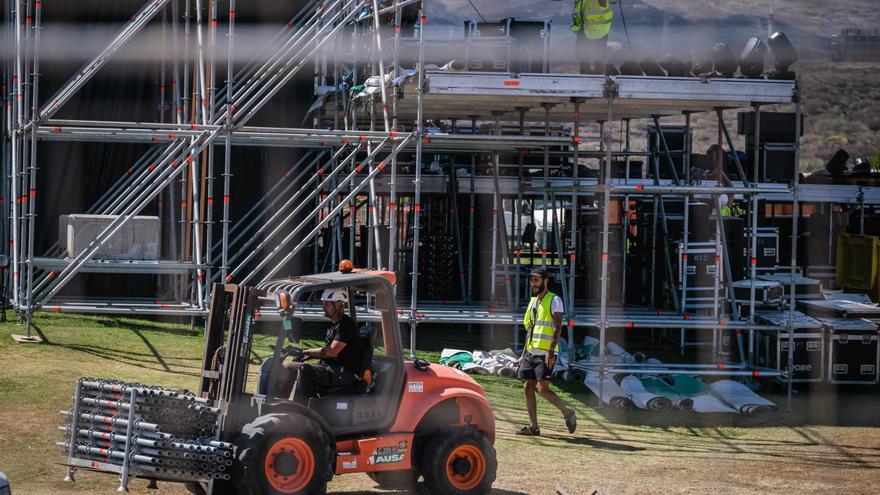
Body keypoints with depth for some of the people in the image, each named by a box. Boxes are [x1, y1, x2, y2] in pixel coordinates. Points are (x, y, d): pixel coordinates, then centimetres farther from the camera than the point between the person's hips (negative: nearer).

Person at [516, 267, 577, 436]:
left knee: (542, 389, -13)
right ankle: (533, 427, 6)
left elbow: (558, 327, -14)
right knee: (528, 388, 3)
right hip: (531, 352, 8)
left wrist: (550, 351, -22)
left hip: (545, 354, -8)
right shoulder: (533, 302, 18)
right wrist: (524, 354, 19)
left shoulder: (554, 300, -6)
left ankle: (567, 411, 6)